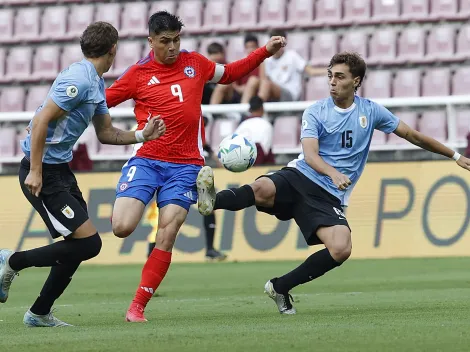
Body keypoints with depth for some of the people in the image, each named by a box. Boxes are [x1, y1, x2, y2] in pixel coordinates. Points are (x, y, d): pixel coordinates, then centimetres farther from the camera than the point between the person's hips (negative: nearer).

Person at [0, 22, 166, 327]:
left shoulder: (96, 84, 12)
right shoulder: (79, 79, -19)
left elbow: (106, 133, 21)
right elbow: (41, 121, -23)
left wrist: (142, 135, 7)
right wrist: (35, 171, -23)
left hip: (61, 170, 10)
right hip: (44, 173, -10)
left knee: (80, 245, 12)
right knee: (88, 243, -13)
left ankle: (40, 313, 20)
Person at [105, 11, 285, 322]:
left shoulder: (195, 63, 11)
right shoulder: (138, 74, 2)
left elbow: (229, 74, 27)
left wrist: (265, 52, 21)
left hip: (185, 165, 2)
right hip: (146, 160, -2)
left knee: (167, 235, -10)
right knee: (122, 227, -18)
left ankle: (138, 306, -3)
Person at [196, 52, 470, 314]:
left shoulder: (371, 111, 9)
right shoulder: (316, 112, 2)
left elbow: (412, 135, 20)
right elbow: (310, 155, -13)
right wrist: (334, 173, -35)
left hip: (329, 197, 2)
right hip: (299, 177, -2)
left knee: (341, 250, -25)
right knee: (262, 189, -38)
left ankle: (280, 287, -11)